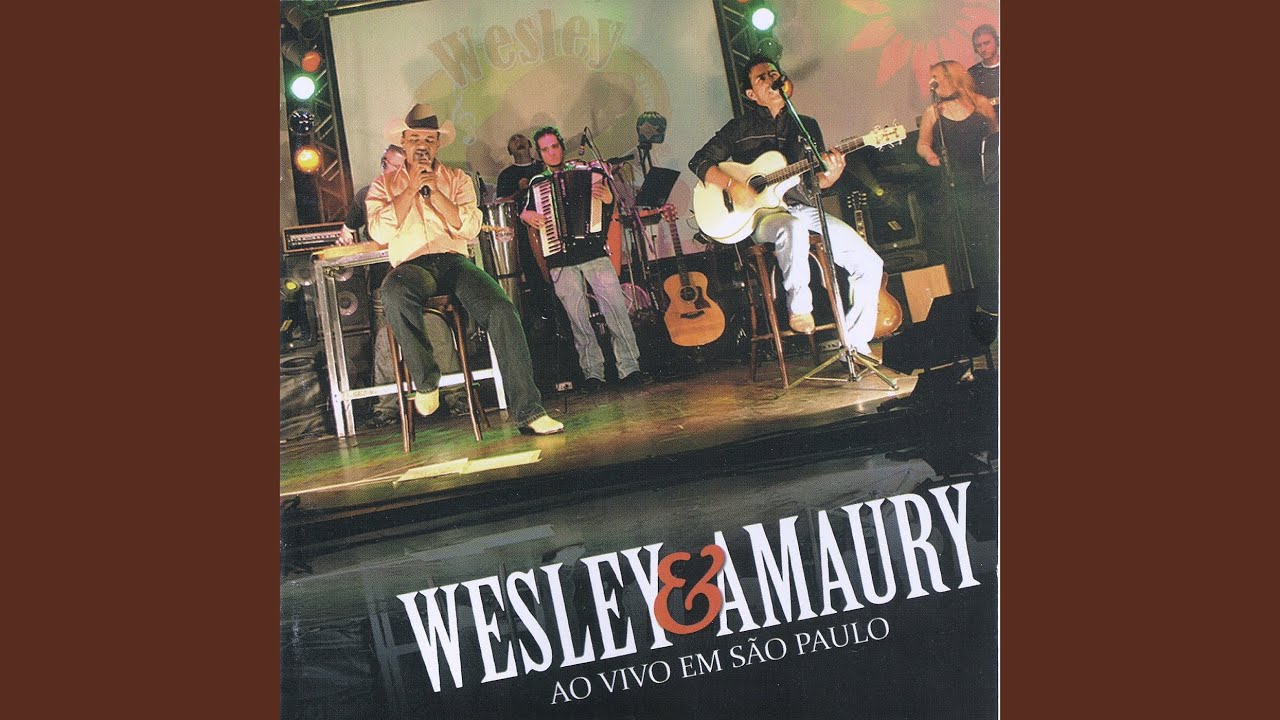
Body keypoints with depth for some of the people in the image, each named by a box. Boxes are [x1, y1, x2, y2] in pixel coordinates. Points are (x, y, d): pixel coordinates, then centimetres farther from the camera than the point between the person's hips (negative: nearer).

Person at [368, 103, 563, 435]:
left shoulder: (457, 179, 19)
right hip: (411, 265, -2)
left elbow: (470, 228, 2)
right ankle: (426, 380, -20)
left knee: (502, 309, -27)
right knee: (394, 292, -40)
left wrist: (434, 190, -5)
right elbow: (379, 233, -2)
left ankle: (527, 410, -25)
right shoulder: (384, 184, 16)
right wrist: (411, 189, -4)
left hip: (453, 259, 2)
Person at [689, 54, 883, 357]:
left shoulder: (807, 126, 18)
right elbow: (699, 162, 3)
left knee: (870, 264, -12)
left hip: (805, 209, 4)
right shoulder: (740, 128, 9)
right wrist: (733, 185, -14)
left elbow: (815, 180, 17)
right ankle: (799, 308, -24)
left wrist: (830, 175, -7)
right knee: (793, 229, -42)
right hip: (764, 213, -4)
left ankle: (855, 345, -2)